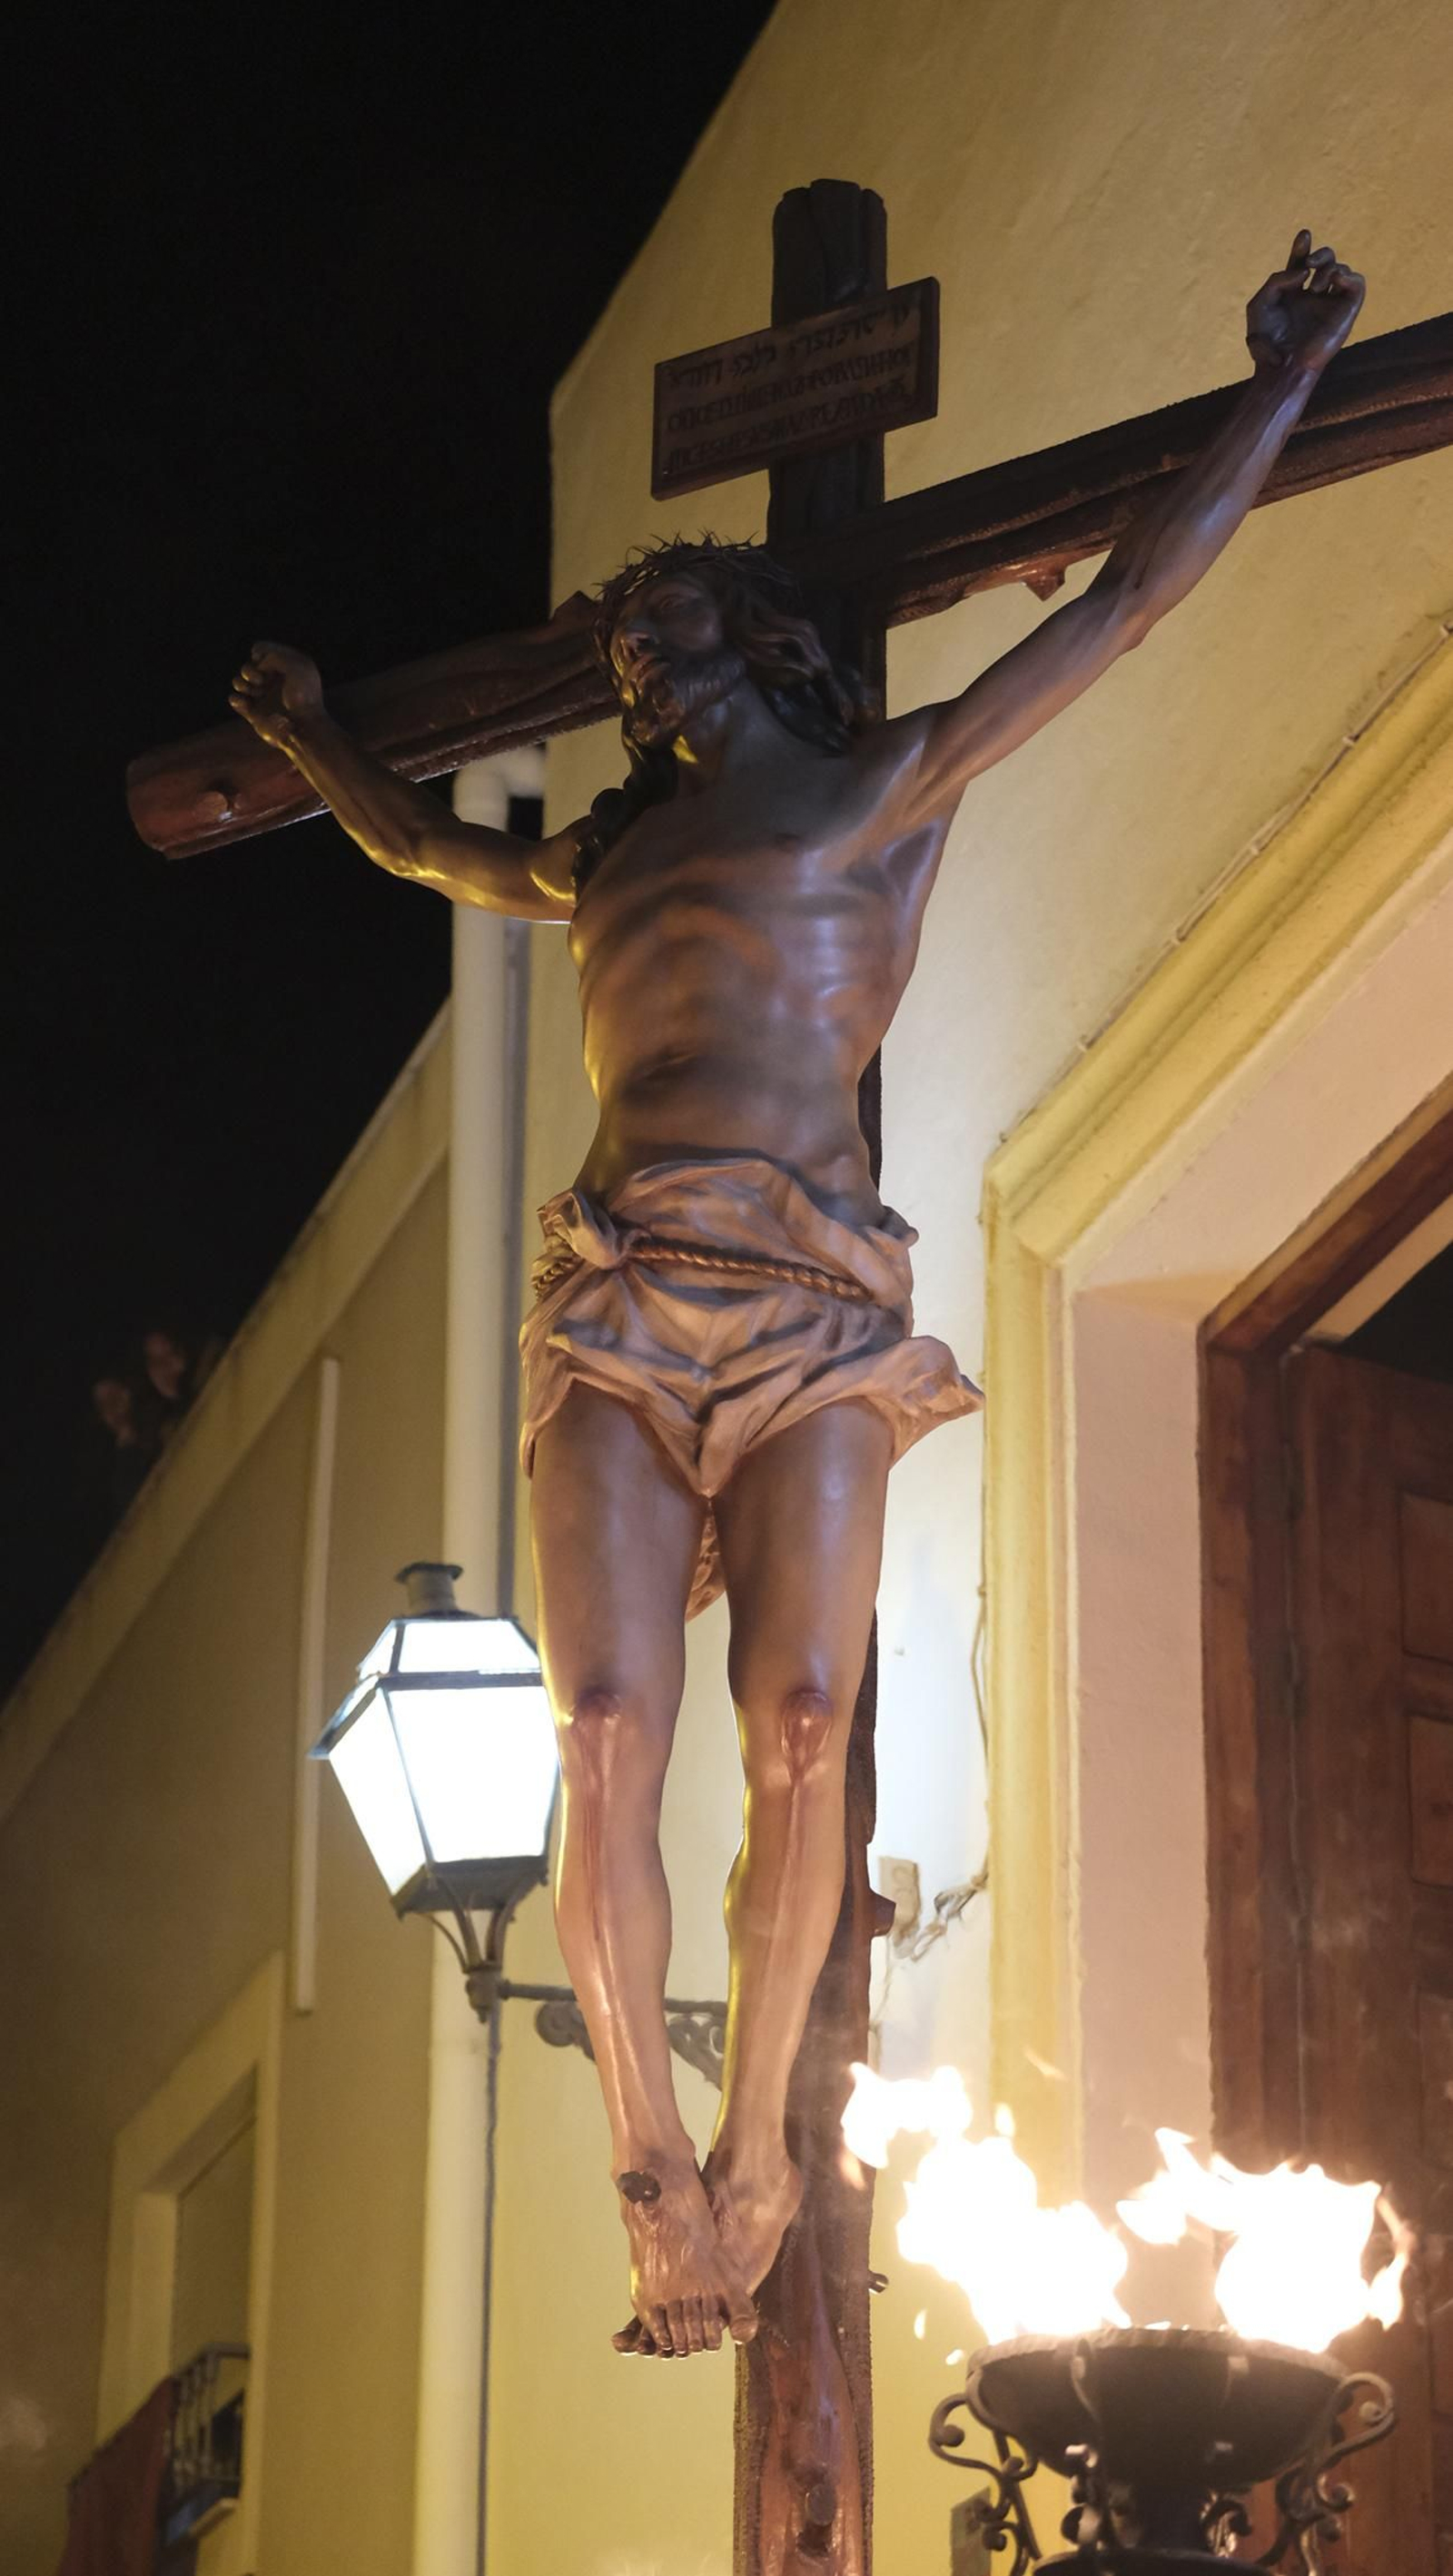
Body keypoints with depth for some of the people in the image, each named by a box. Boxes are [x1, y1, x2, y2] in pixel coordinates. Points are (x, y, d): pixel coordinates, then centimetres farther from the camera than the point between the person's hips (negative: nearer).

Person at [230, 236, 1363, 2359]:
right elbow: (430, 853, 49)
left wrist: (1286, 384, 21)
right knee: (608, 1744, -13)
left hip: (809, 1306, -3)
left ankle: (750, 2159, -5)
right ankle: (656, 2188, -9)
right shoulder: (606, 861, 27)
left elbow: (1134, 598, 18)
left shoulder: (887, 789, 16)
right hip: (618, 1300, 3)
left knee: (796, 1734, -15)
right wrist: (311, 740, 56)